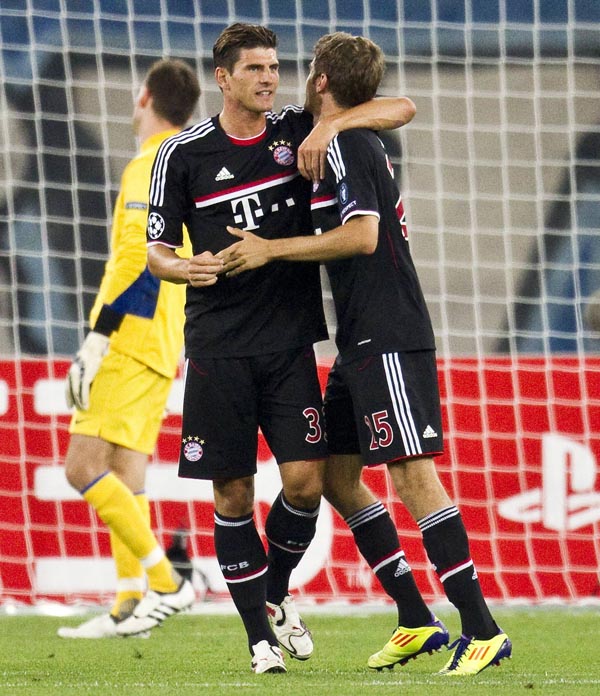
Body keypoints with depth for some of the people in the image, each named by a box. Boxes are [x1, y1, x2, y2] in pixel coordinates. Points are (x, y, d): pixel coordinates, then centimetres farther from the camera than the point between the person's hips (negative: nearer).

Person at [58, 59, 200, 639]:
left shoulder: (149, 166, -10)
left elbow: (135, 260, -20)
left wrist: (97, 339, -20)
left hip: (131, 343, -9)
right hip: (162, 349, 9)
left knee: (83, 467, -13)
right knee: (123, 480, 8)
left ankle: (165, 582, -16)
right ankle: (130, 605, 3)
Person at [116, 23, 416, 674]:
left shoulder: (299, 129, 5)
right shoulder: (182, 154, 2)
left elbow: (398, 108, 3)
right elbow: (156, 247, 7)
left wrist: (332, 125, -15)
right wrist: (181, 268, -17)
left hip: (289, 339, 1)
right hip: (218, 346, -1)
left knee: (306, 481, -8)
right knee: (233, 494, -2)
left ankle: (276, 593, 20)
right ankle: (260, 636, 9)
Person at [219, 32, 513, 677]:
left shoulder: (342, 144, -11)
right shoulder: (358, 142, 19)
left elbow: (362, 235, -21)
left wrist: (271, 249, -16)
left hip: (388, 339, -10)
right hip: (363, 340, 10)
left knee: (411, 474, -13)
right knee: (336, 474, 11)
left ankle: (483, 629, -14)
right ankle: (417, 622, 13)